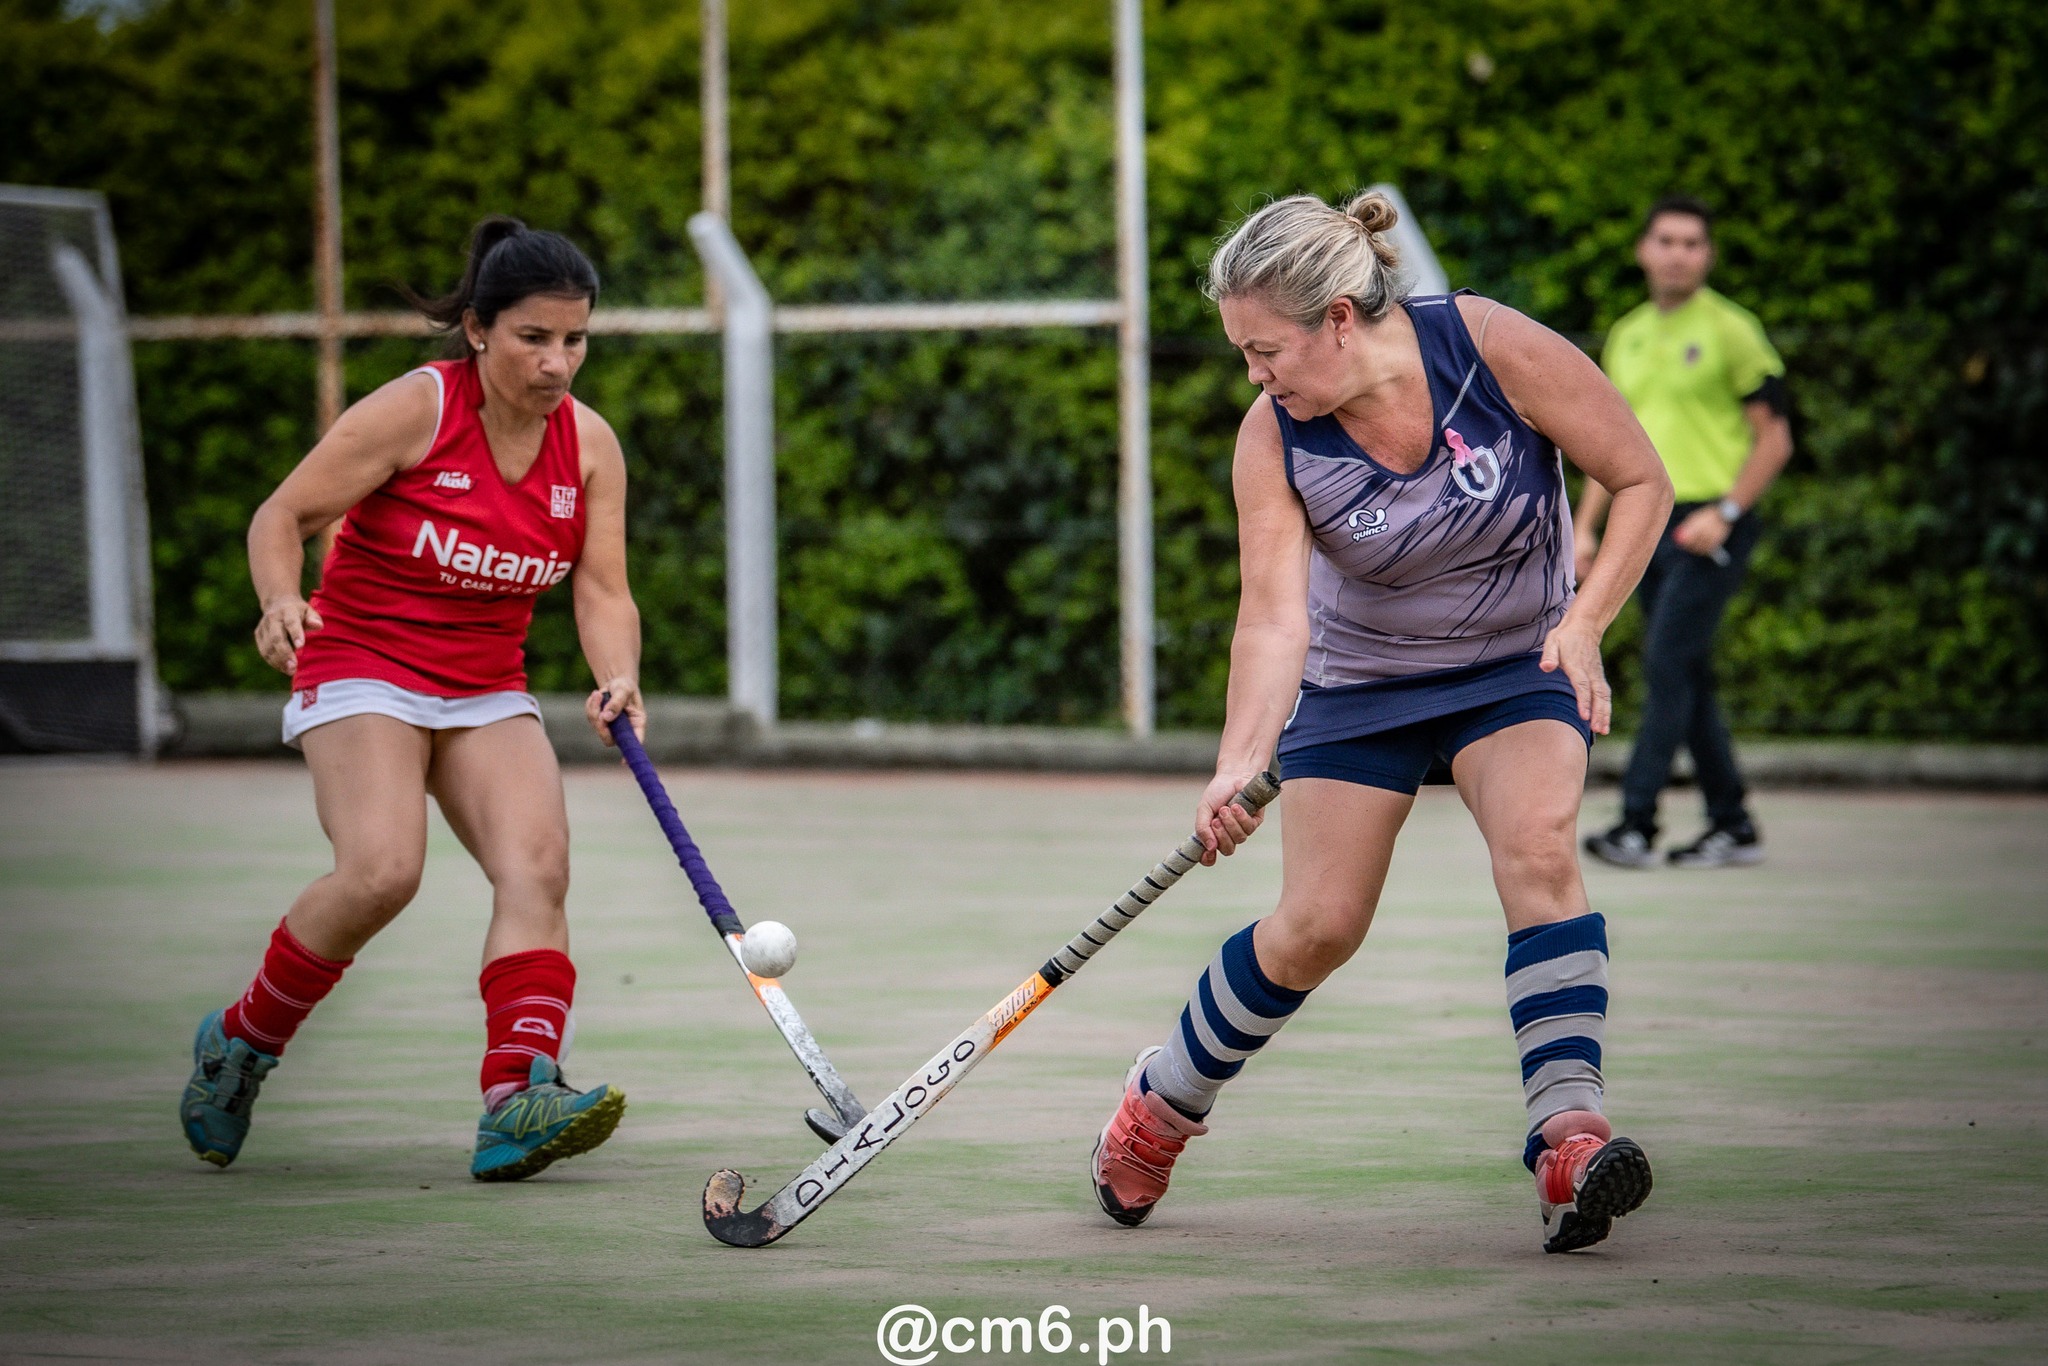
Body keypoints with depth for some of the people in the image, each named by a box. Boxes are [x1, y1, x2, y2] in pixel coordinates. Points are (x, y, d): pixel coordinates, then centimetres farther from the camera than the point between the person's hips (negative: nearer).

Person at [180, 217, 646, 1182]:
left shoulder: (590, 446, 1)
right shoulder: (415, 410, -13)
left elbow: (602, 592, -1)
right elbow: (281, 517, -9)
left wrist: (617, 677, -22)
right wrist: (282, 602, -29)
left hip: (489, 694, 5)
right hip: (362, 671, -5)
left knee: (536, 864, -20)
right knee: (382, 869, -26)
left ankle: (517, 1102, -30)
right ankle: (239, 1044, -2)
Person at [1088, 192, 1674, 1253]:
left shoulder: (1497, 349, -25)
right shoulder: (1273, 438, -21)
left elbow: (1641, 482, -14)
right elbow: (1275, 612, -29)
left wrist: (1583, 624, -24)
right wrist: (1240, 760, -44)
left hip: (1518, 664, -1)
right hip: (1357, 682, 1)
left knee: (1539, 849, -27)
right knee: (1318, 926, -1)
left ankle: (1569, 1135, -32)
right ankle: (1160, 1106, 23)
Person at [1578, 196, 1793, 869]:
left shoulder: (1731, 330, -5)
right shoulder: (1626, 337, 14)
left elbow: (1774, 439, -6)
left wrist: (1724, 513, -16)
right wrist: (1586, 528, 12)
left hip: (1710, 528, -7)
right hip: (1646, 524, 7)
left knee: (1668, 664, -13)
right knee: (1688, 679, 7)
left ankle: (1636, 823, -15)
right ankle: (1733, 826, 14)